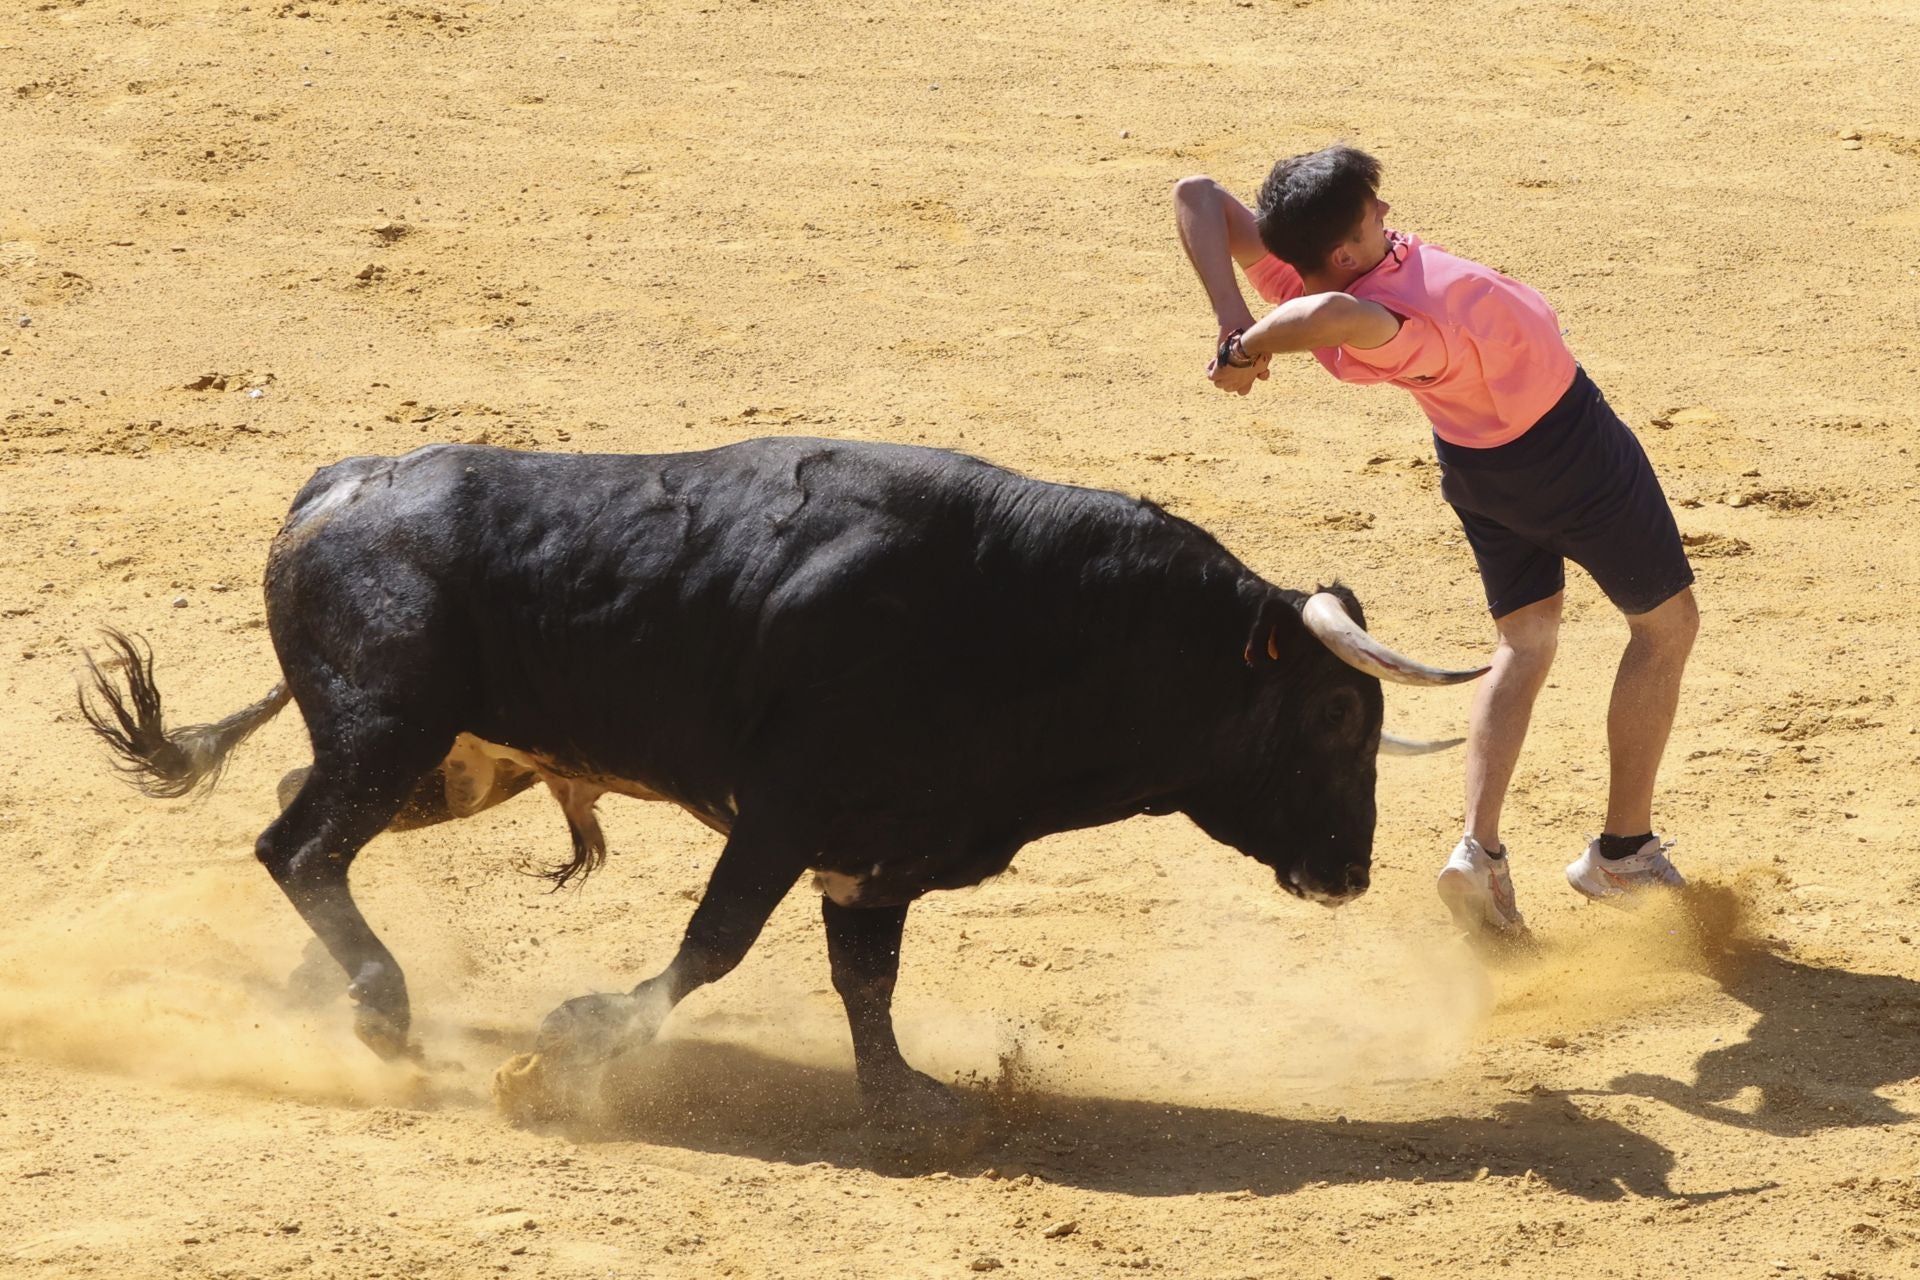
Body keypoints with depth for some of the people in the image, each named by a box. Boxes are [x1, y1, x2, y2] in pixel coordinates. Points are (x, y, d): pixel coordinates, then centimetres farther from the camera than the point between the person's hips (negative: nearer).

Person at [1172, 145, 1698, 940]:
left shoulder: (1293, 280, -23)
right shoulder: (1396, 329, -43)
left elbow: (1198, 196, -24)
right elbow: (1341, 314, -65)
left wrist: (1231, 318, -35)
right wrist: (1252, 348, -46)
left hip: (1474, 457, 8)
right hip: (1567, 448, -7)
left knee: (1524, 640, 25)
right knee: (1666, 623, 15)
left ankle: (1479, 848, 8)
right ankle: (1623, 851, 21)